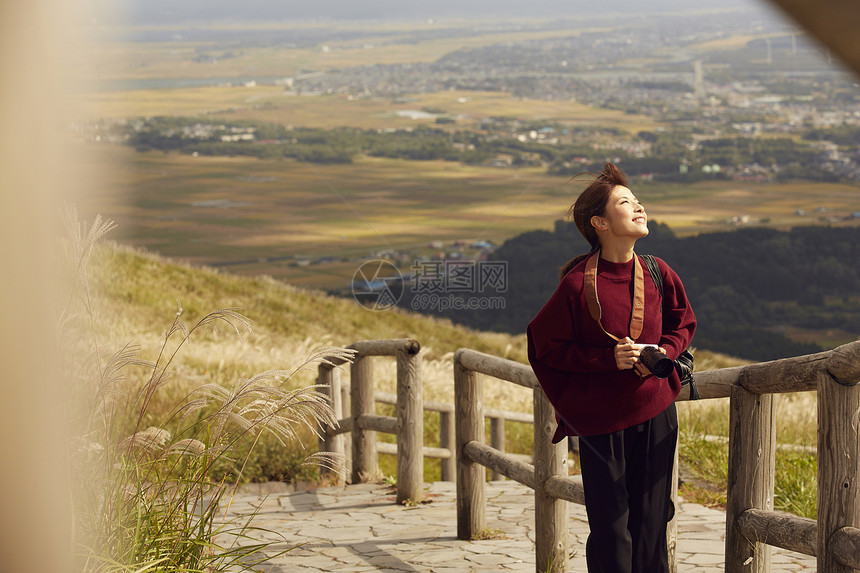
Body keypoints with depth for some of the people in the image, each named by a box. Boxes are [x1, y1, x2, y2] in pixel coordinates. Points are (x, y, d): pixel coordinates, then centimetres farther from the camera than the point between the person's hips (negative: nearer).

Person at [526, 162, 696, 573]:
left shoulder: (658, 274, -2)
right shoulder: (577, 285, -14)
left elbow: (683, 324, 14)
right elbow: (546, 346, -6)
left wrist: (662, 354, -7)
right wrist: (608, 358, -17)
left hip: (655, 413, 4)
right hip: (600, 420, -3)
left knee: (651, 522, 8)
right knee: (610, 528, 1)